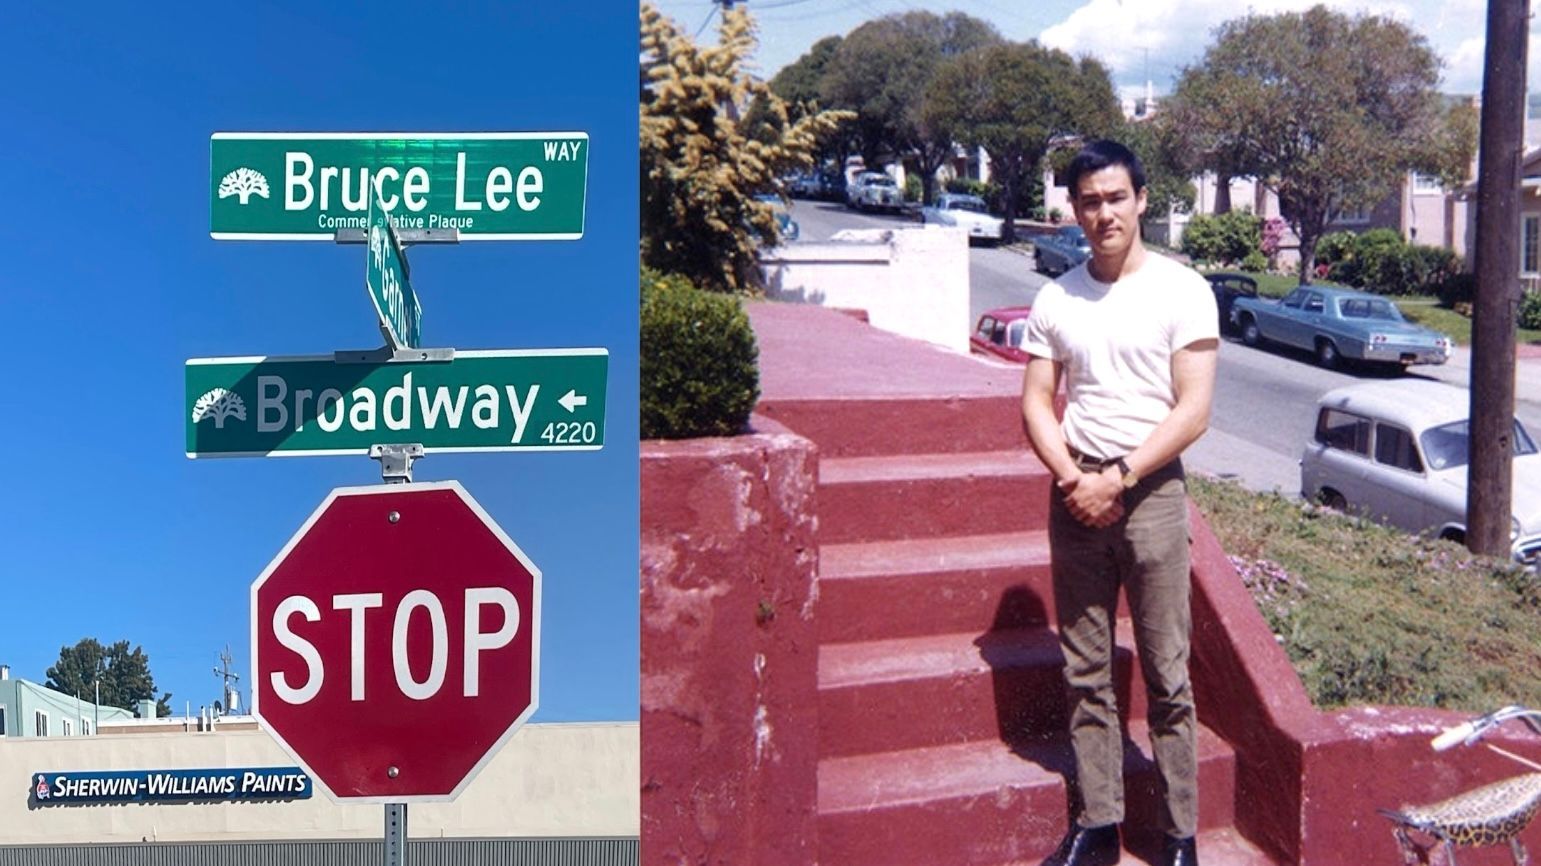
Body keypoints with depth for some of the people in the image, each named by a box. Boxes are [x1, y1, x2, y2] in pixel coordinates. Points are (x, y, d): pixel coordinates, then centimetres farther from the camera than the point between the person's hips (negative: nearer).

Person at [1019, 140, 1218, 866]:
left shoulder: (1181, 290, -4)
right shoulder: (1055, 300, 7)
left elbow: (1193, 411, -8)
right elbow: (1036, 403, 7)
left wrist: (1117, 478, -14)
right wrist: (1071, 477, -10)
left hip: (1150, 489, -3)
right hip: (1075, 493, 4)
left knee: (1166, 675, 1)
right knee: (1085, 673, 8)